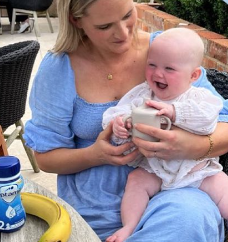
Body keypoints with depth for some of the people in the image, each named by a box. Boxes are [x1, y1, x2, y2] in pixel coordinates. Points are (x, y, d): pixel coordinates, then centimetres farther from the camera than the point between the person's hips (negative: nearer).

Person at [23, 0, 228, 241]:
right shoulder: (58, 67, -3)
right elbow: (45, 156, 3)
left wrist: (194, 146, -26)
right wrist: (95, 155, -19)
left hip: (167, 194, 2)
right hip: (96, 214, -1)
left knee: (193, 216, -33)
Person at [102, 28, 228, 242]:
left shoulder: (199, 96, -9)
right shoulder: (141, 94, -3)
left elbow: (207, 118, -28)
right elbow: (119, 111, -10)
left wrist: (173, 111, -41)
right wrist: (118, 124, -35)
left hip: (198, 168, -1)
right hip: (154, 169, 1)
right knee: (136, 180, -18)